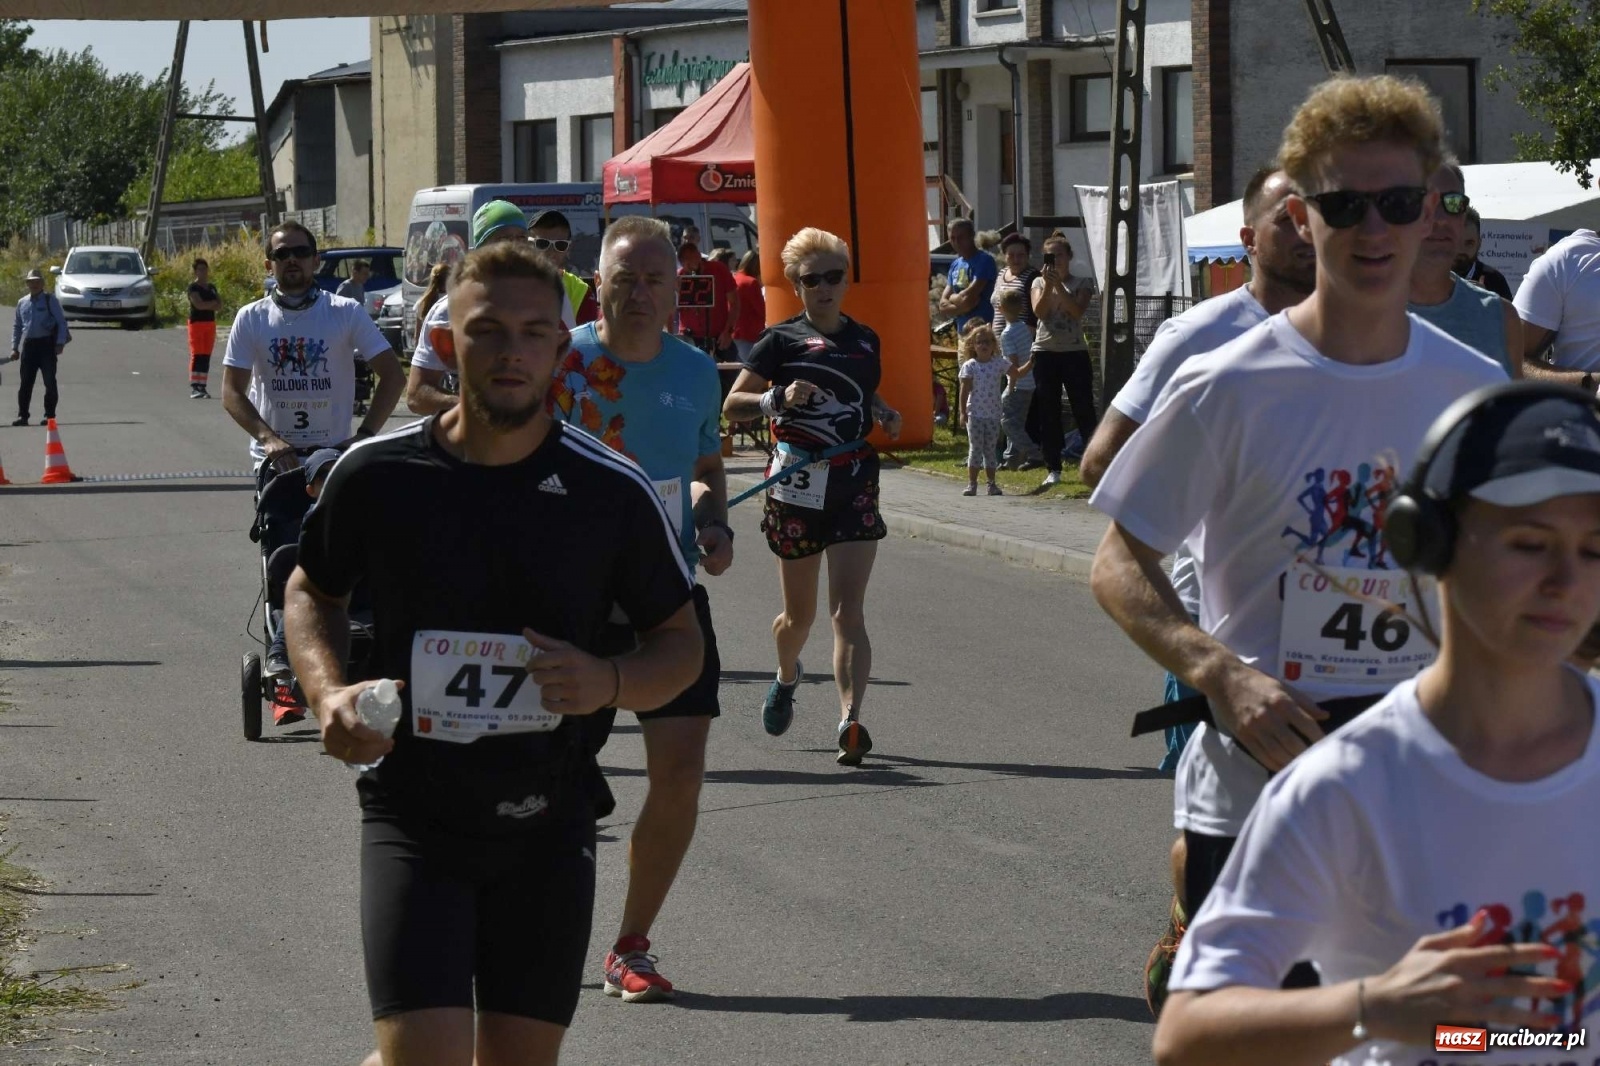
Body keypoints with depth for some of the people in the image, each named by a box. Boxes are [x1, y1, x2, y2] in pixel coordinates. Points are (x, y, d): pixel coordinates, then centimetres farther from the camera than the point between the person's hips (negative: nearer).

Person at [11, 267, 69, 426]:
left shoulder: (50, 300, -1)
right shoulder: (22, 303, 13)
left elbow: (61, 322, -3)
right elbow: (17, 326, 18)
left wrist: (60, 343, -11)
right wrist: (15, 348, 11)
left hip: (47, 344, -4)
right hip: (29, 344, 4)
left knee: (49, 382, -1)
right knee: (25, 383, 3)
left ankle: (49, 415, 6)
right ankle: (22, 415, 8)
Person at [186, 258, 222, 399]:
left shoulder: (211, 287, 15)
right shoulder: (193, 287, -5)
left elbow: (219, 307, 8)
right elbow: (198, 304, -19)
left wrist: (206, 305, -10)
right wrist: (213, 303, -5)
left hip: (210, 323, 6)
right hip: (197, 323, -6)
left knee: (206, 357, 4)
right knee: (197, 355, -11)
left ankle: (202, 387, 6)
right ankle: (194, 388, -14)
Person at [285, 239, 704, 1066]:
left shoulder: (613, 493, -4)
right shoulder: (376, 475, -5)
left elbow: (679, 641, 7)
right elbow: (313, 592, 13)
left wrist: (609, 682, -15)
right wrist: (328, 695, -6)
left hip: (548, 823, 2)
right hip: (411, 813, -2)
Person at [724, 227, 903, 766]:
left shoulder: (865, 340, 11)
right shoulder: (782, 340, -2)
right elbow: (732, 405, -5)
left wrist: (885, 414, 8)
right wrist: (780, 398, -21)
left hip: (855, 484, 1)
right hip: (796, 484, -1)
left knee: (848, 611, -12)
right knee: (800, 613, 14)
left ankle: (850, 723, -22)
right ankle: (786, 677, 47)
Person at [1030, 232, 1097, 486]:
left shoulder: (1082, 284, 4)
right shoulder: (1039, 282, 10)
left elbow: (1077, 310, -13)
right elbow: (1039, 311, -6)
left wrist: (1058, 284, -17)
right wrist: (1048, 285, -16)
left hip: (1075, 352, -2)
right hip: (1045, 352, 2)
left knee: (1084, 410, -2)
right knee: (1048, 412, 3)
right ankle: (1053, 469, 8)